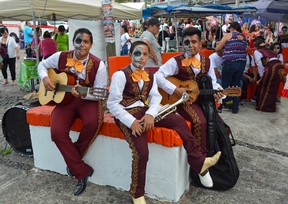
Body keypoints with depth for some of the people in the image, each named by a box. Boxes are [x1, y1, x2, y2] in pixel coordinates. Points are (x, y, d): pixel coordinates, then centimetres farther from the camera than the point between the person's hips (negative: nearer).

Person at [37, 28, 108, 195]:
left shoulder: (98, 65, -9)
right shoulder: (61, 57, -1)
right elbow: (42, 65, 17)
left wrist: (83, 94, -28)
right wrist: (45, 78, -5)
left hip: (88, 100, -2)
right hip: (64, 100, 2)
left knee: (93, 123, -35)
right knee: (57, 132, -24)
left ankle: (73, 161, -6)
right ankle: (82, 172, -10)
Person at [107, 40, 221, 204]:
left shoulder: (150, 75, 12)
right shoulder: (121, 75, -9)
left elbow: (155, 97, 4)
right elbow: (112, 104, -13)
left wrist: (150, 114, -19)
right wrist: (131, 122, -25)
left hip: (144, 111, 6)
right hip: (127, 115, -6)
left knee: (179, 120, -7)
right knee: (141, 151, -25)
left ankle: (199, 162, 7)